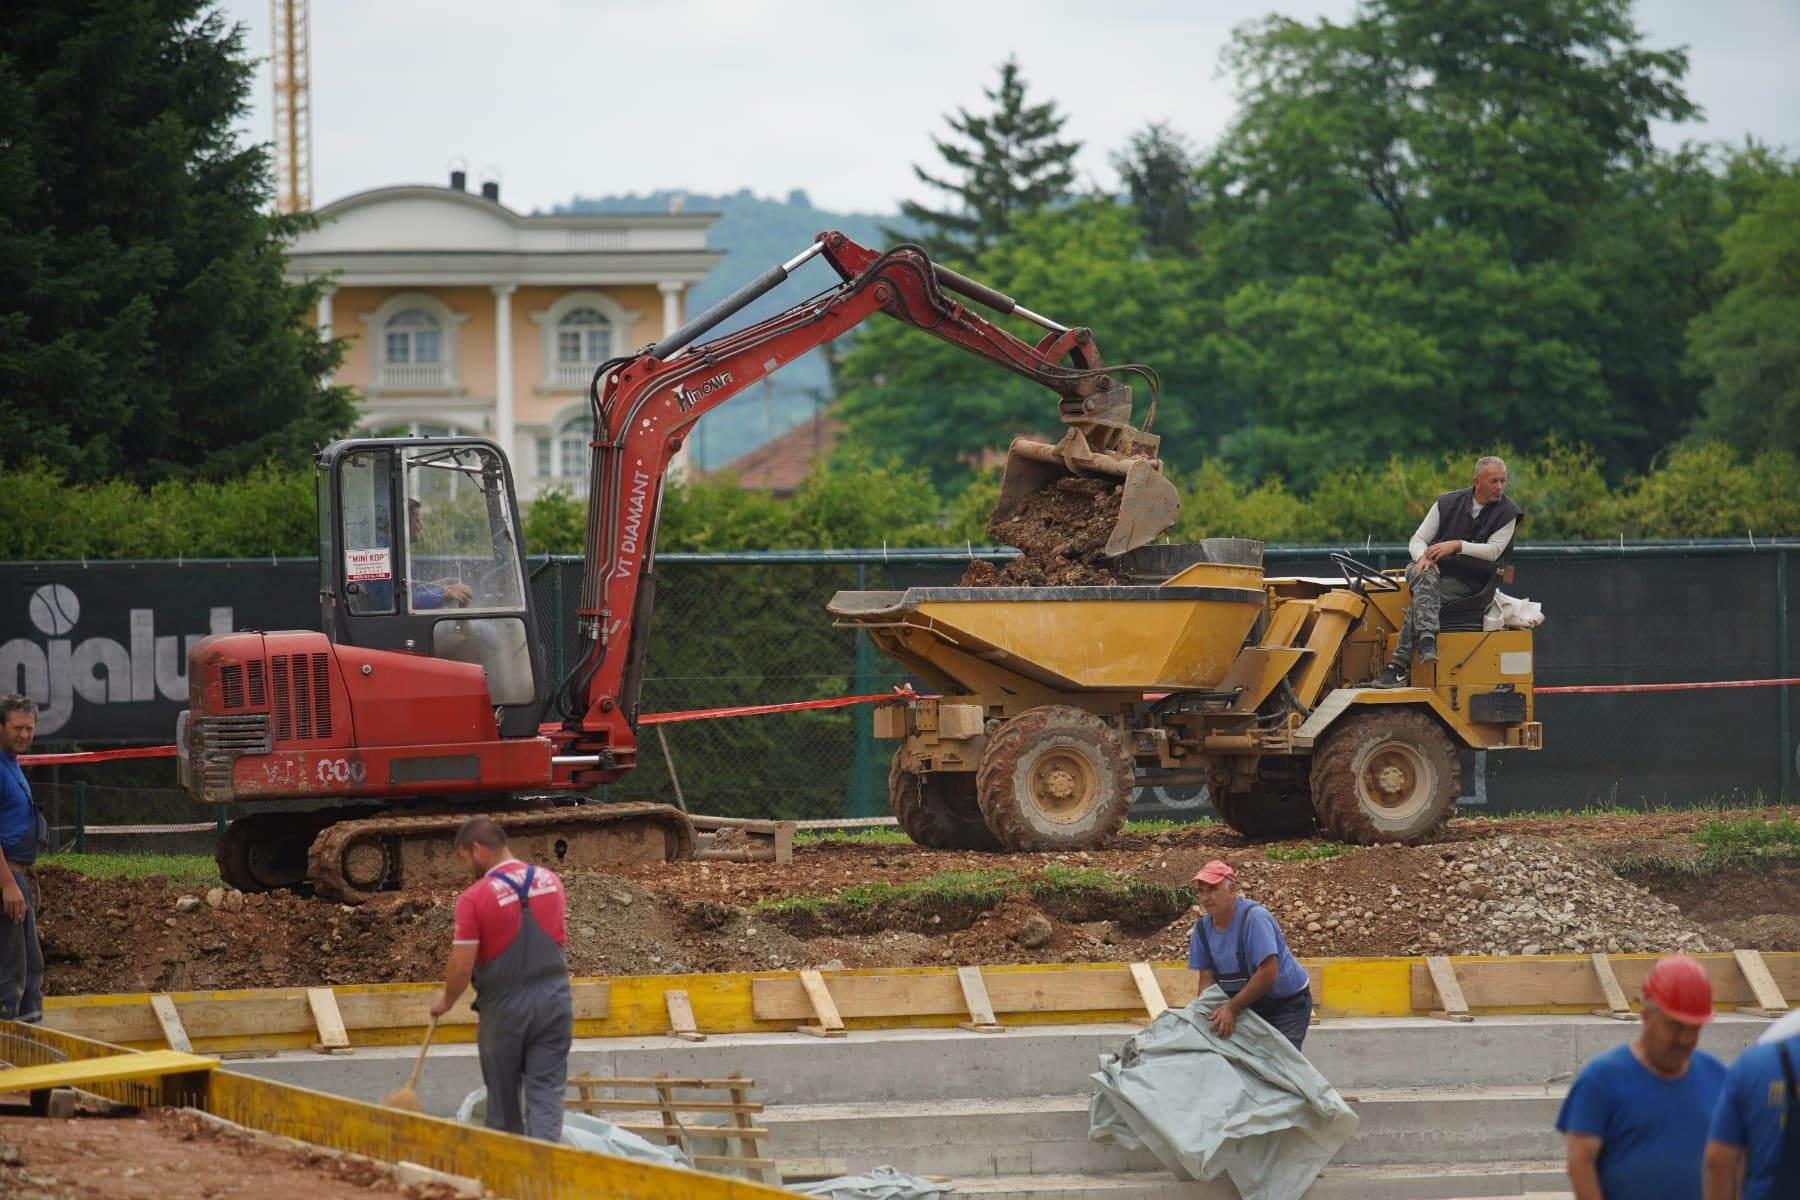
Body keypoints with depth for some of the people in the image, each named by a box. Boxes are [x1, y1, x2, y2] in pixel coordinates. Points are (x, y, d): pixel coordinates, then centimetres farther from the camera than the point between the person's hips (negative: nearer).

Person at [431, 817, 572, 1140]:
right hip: (554, 999, 4)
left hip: (504, 1007, -4)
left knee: (503, 1099, 12)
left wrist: (446, 1000, 4)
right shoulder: (549, 880, 4)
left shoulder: (474, 898, -14)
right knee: (546, 1092, 0)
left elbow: (461, 967, -13)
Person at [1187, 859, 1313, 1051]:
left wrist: (1232, 1008, -29)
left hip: (1288, 1003, -6)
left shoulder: (1255, 918, -25)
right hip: (1248, 1004, 6)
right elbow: (1206, 979, -1)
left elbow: (1268, 974, -30)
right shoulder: (1203, 928, -4)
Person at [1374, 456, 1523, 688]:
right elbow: (1417, 540, 7)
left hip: (1467, 582, -2)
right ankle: (1427, 641, -53)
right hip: (1436, 571, 2)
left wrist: (1457, 545, -25)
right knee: (1424, 578, -36)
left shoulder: (1507, 514, 2)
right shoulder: (1448, 503, 8)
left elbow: (1493, 551, -12)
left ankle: (1400, 666, -36)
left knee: (1418, 602, -30)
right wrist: (1423, 557, -17)